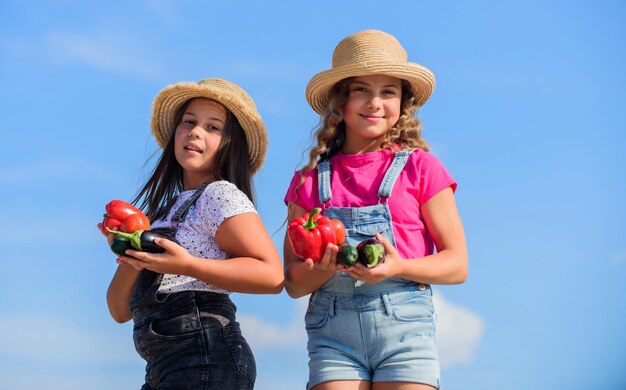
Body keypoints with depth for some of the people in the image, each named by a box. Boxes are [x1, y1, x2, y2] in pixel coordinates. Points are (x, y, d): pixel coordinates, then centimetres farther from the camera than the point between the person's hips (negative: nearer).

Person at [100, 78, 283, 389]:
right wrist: (130, 258, -4)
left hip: (206, 360, -8)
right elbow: (121, 311, 15)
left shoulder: (221, 194, -2)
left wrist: (187, 265, -21)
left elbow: (272, 275, -16)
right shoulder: (165, 212, 20)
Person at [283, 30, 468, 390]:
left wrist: (399, 267, -13)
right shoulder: (310, 180, 13)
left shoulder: (420, 168, 7)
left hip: (404, 323, -1)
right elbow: (293, 283, 12)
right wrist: (322, 269, -10)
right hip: (332, 330, 2)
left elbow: (457, 265, 5)